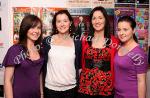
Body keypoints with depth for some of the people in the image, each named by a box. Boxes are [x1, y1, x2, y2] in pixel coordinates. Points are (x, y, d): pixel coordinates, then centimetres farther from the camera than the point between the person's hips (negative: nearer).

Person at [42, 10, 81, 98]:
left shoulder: (77, 43, -1)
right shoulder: (47, 41, -2)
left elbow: (79, 66, 7)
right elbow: (42, 64, 3)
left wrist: (79, 83, 4)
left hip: (71, 87, 1)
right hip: (50, 87, 0)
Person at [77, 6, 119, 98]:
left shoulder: (114, 41, -2)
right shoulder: (85, 40, 1)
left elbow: (116, 65, 5)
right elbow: (80, 63, 10)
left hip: (106, 87, -1)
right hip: (85, 86, 1)